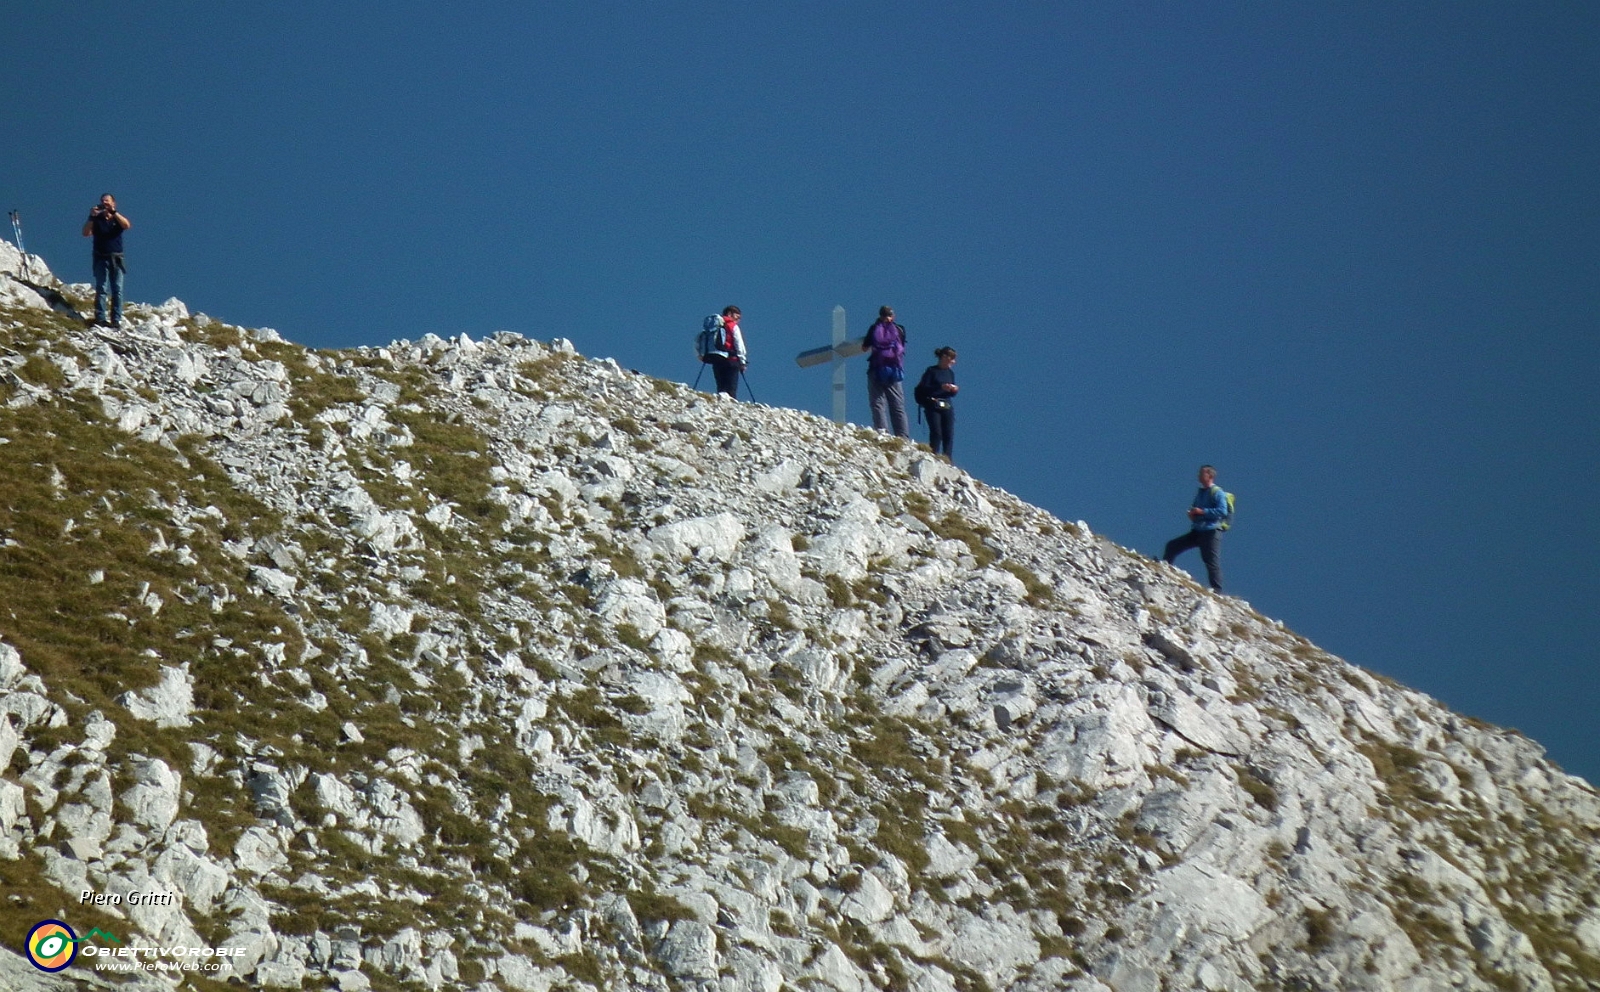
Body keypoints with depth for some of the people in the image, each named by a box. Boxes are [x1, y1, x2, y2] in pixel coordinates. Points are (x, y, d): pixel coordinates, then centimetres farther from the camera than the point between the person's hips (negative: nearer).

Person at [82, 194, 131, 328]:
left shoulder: (118, 219, 11)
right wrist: (91, 216, -13)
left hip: (116, 258, 0)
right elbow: (86, 233, -3)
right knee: (100, 288, -6)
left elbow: (127, 225, -11)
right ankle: (100, 318, -10)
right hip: (101, 258, 0)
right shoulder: (97, 220, 10)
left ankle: (117, 319, -5)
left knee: (117, 289, -4)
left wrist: (113, 212, -18)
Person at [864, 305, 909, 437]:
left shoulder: (875, 329, 2)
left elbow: (865, 347, 10)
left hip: (876, 370, -2)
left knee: (878, 403, -3)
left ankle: (881, 432, -18)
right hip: (895, 370, 2)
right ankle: (903, 436, -3)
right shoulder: (899, 330, 5)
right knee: (898, 406, 4)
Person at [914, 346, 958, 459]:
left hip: (947, 407, 5)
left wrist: (954, 390, -3)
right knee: (936, 433, -16)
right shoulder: (932, 371, -1)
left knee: (949, 435, -4)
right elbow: (924, 388, -10)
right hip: (933, 406, -5)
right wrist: (941, 387, -20)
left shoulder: (950, 372, 16)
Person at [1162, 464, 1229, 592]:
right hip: (1197, 532, 9)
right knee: (1172, 546, 4)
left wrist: (1202, 512, -18)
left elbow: (1222, 511, -18)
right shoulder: (1200, 493, 19)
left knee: (1212, 562, -11)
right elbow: (1194, 509, 31)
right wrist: (1192, 514, 6)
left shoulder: (1217, 493, -6)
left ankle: (1217, 591, -10)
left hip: (1211, 532, -9)